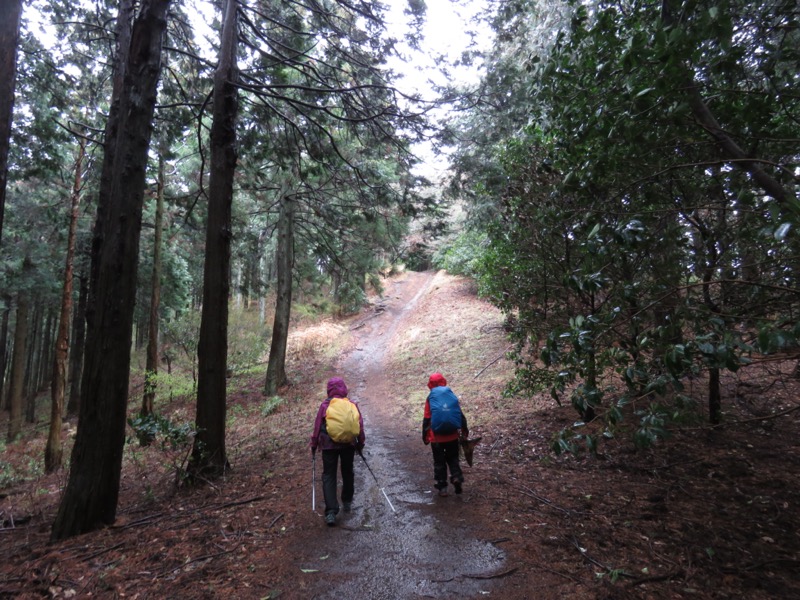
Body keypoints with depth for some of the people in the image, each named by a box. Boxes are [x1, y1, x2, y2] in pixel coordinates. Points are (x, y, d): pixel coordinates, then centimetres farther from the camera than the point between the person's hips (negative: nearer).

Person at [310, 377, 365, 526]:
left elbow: (317, 426, -2)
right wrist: (360, 443, 14)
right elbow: (360, 426, 3)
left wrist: (314, 445, 9)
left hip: (329, 445, -2)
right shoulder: (352, 405, 0)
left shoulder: (325, 405, -5)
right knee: (347, 473, 21)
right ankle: (347, 502, 36)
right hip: (348, 444, 2)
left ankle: (331, 511, -6)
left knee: (329, 476, 4)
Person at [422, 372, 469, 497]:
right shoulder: (451, 395, -1)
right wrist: (464, 430, 13)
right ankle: (457, 478, 1)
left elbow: (426, 419, -7)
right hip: (452, 435, 2)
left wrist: (425, 436, 2)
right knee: (453, 458, 19)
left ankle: (442, 487, 13)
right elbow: (461, 415, 2)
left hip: (437, 437, -2)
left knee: (439, 462, 11)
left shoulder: (430, 398, -7)